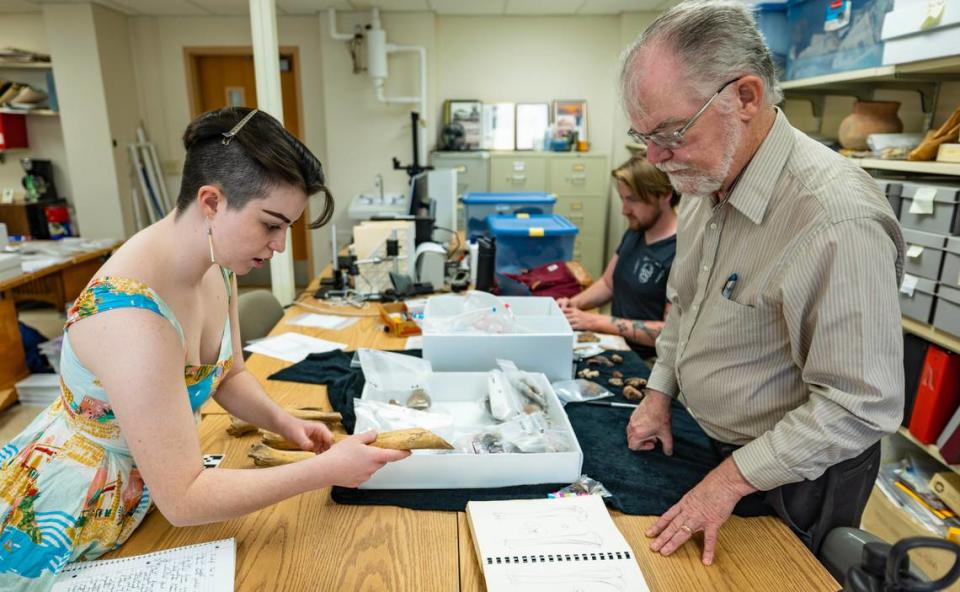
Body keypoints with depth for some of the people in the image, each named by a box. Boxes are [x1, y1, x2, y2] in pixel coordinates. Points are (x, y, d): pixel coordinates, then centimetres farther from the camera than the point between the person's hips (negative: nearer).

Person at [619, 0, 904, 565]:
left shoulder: (839, 218, -31)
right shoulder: (705, 182, -4)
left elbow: (862, 405, -27)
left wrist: (731, 480, -23)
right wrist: (660, 392, 5)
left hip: (794, 475, -7)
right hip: (712, 442, 8)